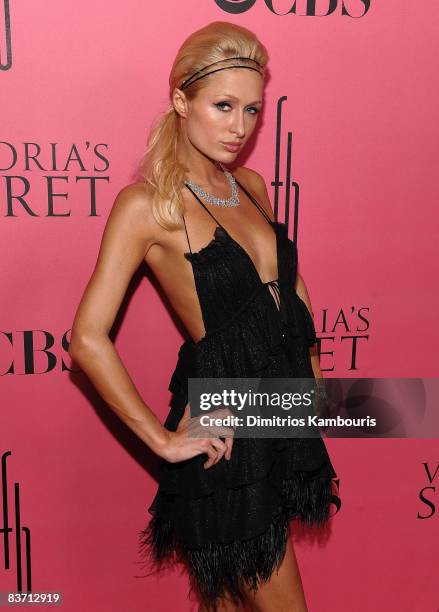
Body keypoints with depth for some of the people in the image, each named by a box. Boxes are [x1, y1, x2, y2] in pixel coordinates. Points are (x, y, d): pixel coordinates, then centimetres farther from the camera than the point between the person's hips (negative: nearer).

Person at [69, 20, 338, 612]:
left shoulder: (251, 185, 7)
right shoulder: (147, 203, -14)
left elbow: (292, 282, 21)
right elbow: (89, 339, -19)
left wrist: (312, 365, 11)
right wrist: (163, 440, -15)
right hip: (226, 432, -6)